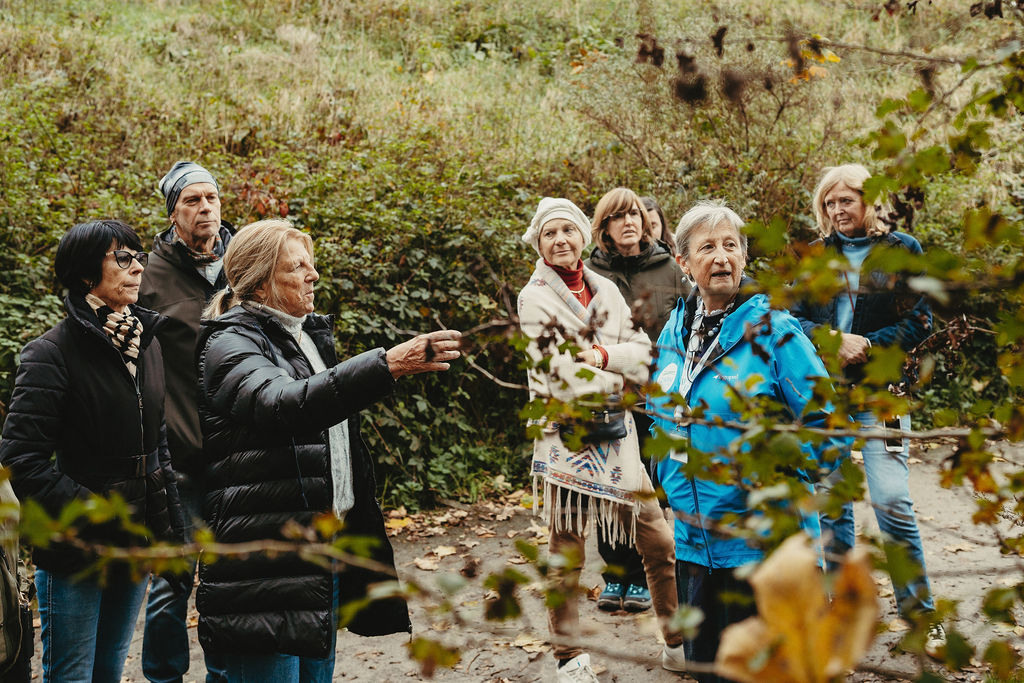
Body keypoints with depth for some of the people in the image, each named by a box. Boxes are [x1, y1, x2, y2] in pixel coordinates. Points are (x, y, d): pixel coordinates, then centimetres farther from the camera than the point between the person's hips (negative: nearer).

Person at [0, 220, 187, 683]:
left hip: (138, 544, 7)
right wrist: (93, 517, -22)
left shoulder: (147, 344, 8)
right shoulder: (52, 353, -14)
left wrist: (173, 532, 10)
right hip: (76, 553, -6)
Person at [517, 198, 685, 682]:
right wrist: (619, 374, -8)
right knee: (566, 552, 2)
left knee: (659, 541, 6)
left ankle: (678, 644, 18)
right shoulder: (535, 297, -4)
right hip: (567, 436, -5)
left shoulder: (605, 290, 11)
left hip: (617, 433, 5)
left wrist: (603, 355, -13)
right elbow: (559, 377, -14)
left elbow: (642, 352, 4)